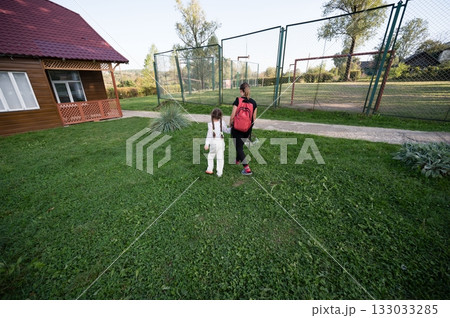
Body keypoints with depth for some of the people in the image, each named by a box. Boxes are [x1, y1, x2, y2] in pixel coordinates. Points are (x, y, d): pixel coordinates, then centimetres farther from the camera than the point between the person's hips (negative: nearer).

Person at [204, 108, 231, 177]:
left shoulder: (210, 124, -11)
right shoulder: (222, 123, -1)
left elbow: (209, 135, -11)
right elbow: (226, 130, 12)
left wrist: (206, 144, -7)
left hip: (213, 142, -2)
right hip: (221, 142, 3)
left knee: (211, 156, 18)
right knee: (220, 157, 8)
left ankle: (210, 170, 25)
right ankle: (219, 172, 12)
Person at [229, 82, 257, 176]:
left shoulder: (237, 101, -13)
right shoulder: (253, 102, -1)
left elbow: (232, 116, -15)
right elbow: (254, 118, 3)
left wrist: (230, 124, 4)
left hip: (237, 129, -5)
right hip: (247, 130, 5)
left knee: (239, 148, 3)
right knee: (240, 145, 25)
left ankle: (247, 169, -3)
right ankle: (237, 160, 48)